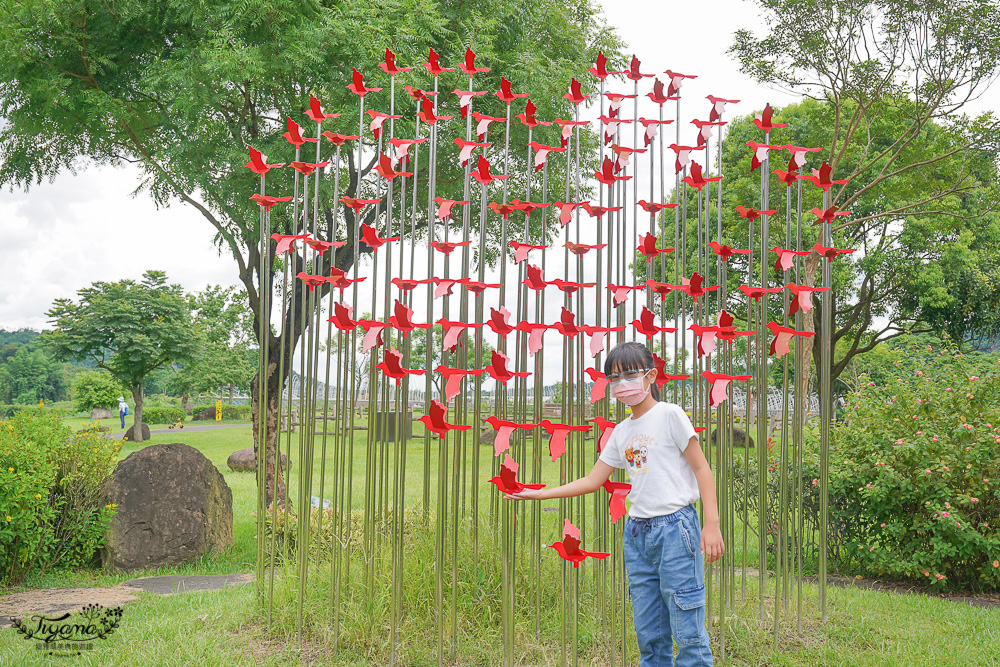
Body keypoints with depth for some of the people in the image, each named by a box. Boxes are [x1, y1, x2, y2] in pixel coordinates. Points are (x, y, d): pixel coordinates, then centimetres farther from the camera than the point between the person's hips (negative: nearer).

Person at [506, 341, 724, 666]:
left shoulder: (669, 414, -3)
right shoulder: (621, 432, 14)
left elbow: (701, 469, -4)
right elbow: (592, 481, 17)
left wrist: (712, 524, -12)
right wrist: (539, 493, 14)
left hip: (674, 527, -6)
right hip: (637, 532, 6)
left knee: (687, 632, -7)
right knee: (649, 635, 8)